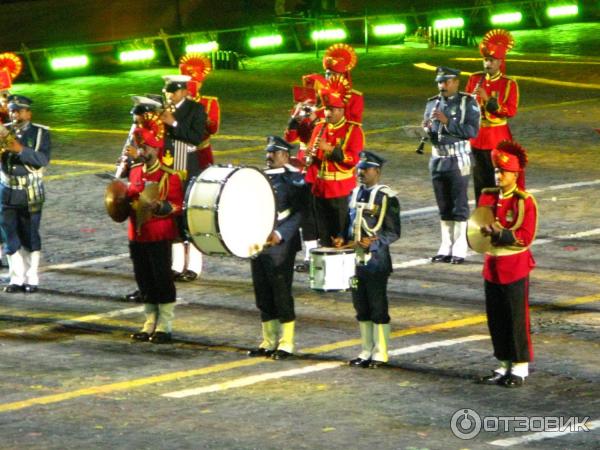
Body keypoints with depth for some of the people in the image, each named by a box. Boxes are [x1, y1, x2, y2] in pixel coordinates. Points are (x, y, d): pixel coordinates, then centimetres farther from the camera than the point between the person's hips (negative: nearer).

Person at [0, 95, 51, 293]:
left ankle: (31, 279, 7)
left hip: (30, 195, -3)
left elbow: (43, 159, -12)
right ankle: (17, 279, 9)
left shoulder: (40, 133, 1)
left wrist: (21, 150, -24)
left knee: (30, 239, 2)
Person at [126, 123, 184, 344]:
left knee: (162, 280, -2)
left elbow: (177, 205, -9)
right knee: (144, 282, 11)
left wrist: (159, 206, -26)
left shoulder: (169, 176, -8)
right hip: (137, 236, 6)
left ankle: (164, 327, 4)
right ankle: (150, 324, 20)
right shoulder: (135, 172, 11)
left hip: (159, 237, -6)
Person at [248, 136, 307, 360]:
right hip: (259, 245, 7)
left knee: (282, 295, -3)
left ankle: (286, 344, 4)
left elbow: (298, 213, -13)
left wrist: (280, 235, -23)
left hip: (281, 247, -7)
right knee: (263, 296, 10)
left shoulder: (294, 178, -5)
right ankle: (269, 341, 18)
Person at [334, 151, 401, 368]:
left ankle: (380, 354, 6)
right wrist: (344, 239, 4)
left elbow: (394, 232, -9)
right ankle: (366, 351, 21)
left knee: (378, 307, 0)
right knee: (361, 307, 12)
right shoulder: (355, 194, 12)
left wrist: (375, 241, -23)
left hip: (376, 262, -7)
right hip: (357, 260, 7)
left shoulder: (386, 197, -9)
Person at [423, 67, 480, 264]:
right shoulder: (432, 104, 12)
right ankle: (446, 249, 14)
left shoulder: (468, 103, -4)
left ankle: (459, 250, -1)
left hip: (458, 161, -5)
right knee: (444, 208, 9)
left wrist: (447, 122, -21)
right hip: (437, 159, 5)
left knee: (459, 207, -3)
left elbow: (472, 131, -15)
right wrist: (428, 129, -7)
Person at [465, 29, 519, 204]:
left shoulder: (509, 84, -7)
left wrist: (488, 100, -21)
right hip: (477, 137, 4)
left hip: (498, 138, -4)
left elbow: (511, 111, -14)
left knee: (499, 180, -2)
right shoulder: (474, 79, 4)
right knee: (480, 181, 9)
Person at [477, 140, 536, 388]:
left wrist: (501, 233, -25)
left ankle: (520, 368, 6)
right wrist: (484, 231, -10)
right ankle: (504, 366, 19)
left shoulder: (525, 201, -10)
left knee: (517, 318, -1)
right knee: (496, 319, 9)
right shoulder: (488, 196, 7)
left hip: (515, 267, -6)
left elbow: (526, 237, -14)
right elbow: (477, 226, 13)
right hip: (492, 265, 6)